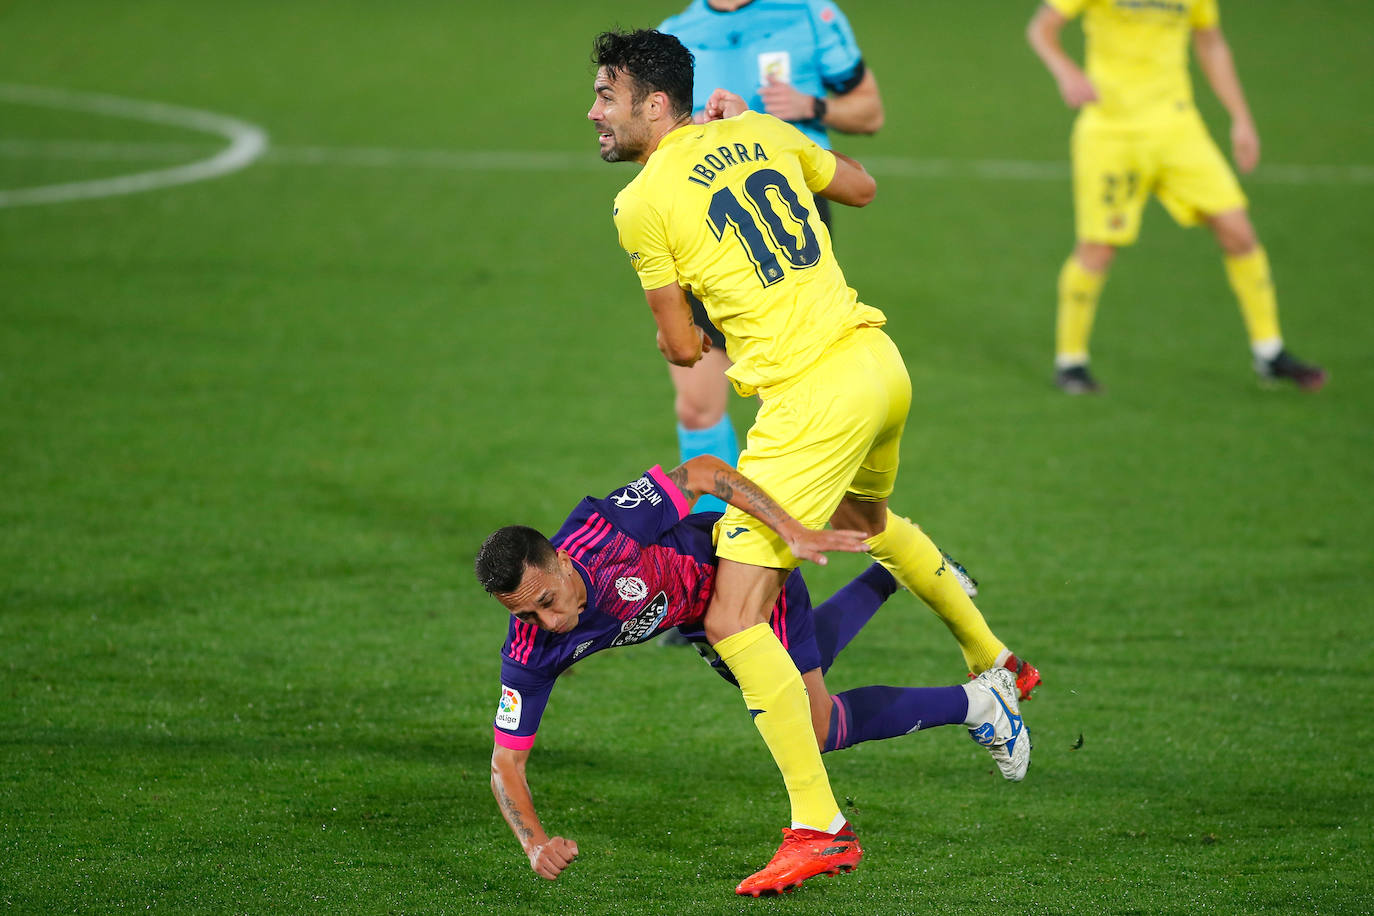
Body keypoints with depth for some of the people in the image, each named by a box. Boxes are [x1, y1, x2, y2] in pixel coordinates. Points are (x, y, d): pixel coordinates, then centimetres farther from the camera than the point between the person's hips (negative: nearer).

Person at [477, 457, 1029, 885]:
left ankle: (974, 701, 20)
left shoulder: (606, 529, -43)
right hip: (702, 626, 6)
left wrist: (793, 530, -44)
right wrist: (535, 845, -45)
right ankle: (889, 580, 58)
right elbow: (506, 762, -27)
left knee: (816, 732, 0)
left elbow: (702, 472, -33)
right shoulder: (530, 653, -31)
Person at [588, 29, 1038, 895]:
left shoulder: (641, 205, -9)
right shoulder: (759, 132, 10)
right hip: (881, 365, 8)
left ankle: (819, 826, -11)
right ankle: (994, 661, 56)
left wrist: (684, 325, 22)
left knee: (735, 621, -6)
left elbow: (683, 347, -2)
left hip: (812, 401, -8)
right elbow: (860, 186, 27)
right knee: (863, 515, 40)